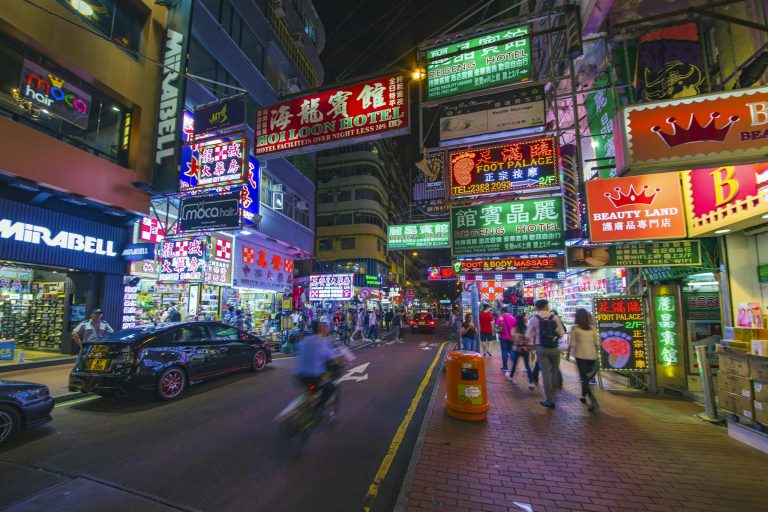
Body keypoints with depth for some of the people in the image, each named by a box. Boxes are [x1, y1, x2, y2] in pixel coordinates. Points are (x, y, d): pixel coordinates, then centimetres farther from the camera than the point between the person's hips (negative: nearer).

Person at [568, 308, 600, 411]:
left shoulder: (575, 328, -5)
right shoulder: (592, 328, 6)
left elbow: (571, 343, -6)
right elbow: (597, 343, 5)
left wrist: (568, 352, 7)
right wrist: (595, 353, 18)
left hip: (581, 355, -4)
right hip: (592, 355, 4)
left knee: (584, 377, 0)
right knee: (586, 377, 19)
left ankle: (592, 399, -18)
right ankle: (584, 397, 29)